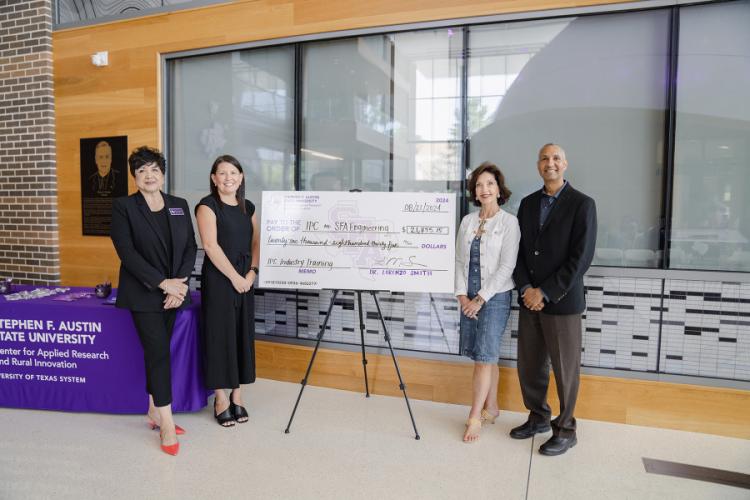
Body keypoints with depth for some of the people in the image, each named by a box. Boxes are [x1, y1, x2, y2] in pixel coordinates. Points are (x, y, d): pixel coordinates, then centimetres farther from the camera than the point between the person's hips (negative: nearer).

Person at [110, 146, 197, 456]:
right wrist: (162, 283, -18)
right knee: (158, 352, -6)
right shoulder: (123, 207, -3)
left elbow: (191, 248, 6)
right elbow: (127, 252, -12)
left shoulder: (180, 206, 9)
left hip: (173, 291, 4)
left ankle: (154, 413, 25)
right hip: (143, 293, -4)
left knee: (157, 352, 12)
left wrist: (179, 284, -8)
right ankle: (167, 425, 2)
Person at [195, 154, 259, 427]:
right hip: (218, 278, -5)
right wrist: (234, 277, -14)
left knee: (242, 334, 8)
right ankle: (221, 398, 12)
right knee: (220, 334, 0)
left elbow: (256, 242, 11)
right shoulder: (207, 205, -5)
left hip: (245, 279, 6)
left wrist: (252, 272, -5)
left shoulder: (248, 207, 12)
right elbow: (211, 245, -13)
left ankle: (237, 395, 19)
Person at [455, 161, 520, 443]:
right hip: (469, 297, 5)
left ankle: (475, 416, 5)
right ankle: (491, 408, 26)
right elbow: (459, 260, 8)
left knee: (485, 355, -4)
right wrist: (462, 295, -3)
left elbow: (506, 267, -12)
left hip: (495, 296, -5)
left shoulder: (509, 222, -6)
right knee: (487, 355, 13)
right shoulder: (467, 221, 8)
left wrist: (481, 298, -14)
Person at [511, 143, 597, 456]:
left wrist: (545, 292, -15)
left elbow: (581, 257, -13)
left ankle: (565, 430, 23)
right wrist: (526, 288, -6)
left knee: (564, 368, 5)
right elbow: (518, 250, 9)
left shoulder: (582, 204, -6)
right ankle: (538, 417, 33)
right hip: (529, 299, 5)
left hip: (562, 301, -5)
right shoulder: (528, 203, 11)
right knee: (529, 364, 12)